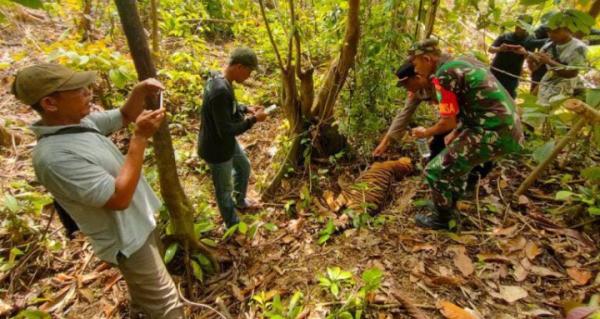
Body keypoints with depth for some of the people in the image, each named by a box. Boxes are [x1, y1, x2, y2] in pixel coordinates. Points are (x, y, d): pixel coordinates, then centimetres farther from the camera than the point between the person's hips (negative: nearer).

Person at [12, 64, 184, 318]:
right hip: (127, 239, -9)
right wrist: (140, 138, -32)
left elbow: (125, 116, 10)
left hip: (140, 222, 9)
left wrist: (139, 92, -12)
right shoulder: (55, 156, -30)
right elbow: (119, 198, -32)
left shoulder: (81, 121, -4)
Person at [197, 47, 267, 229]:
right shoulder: (221, 91, -34)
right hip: (216, 148, -10)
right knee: (225, 189, 11)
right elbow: (226, 131, -31)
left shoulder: (219, 79, -3)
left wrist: (245, 109, -1)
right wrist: (253, 119, -23)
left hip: (226, 142, 10)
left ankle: (240, 201, 55)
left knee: (244, 166, 30)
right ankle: (233, 227, 35)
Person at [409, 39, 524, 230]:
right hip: (508, 128, 10)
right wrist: (456, 133, 20)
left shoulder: (443, 75, -12)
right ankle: (449, 205, 45)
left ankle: (441, 219, 19)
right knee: (457, 157, 31)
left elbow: (448, 122, -11)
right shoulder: (464, 61, 16)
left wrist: (425, 133, 7)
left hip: (493, 132, -10)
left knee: (436, 171, -2)